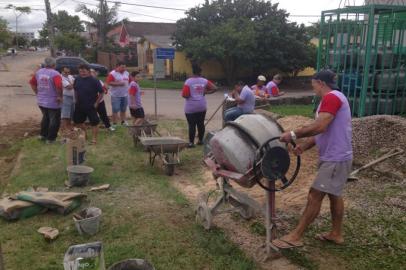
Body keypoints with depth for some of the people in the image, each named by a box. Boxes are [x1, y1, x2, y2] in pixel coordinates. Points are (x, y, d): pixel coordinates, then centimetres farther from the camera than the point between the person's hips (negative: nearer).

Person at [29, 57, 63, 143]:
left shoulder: (38, 72, 4)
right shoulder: (55, 73, -18)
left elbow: (32, 82, 12)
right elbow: (59, 86, -31)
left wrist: (37, 93, 16)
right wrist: (60, 96, -17)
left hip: (41, 101, 7)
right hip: (53, 102, -7)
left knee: (45, 117, 26)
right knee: (54, 120, 8)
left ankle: (43, 135, 33)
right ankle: (50, 139, 13)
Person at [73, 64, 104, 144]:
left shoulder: (94, 81, -15)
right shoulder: (77, 79, 0)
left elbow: (101, 93, -13)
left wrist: (96, 103, -13)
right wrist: (76, 100, 9)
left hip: (91, 106, -6)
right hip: (79, 106, 6)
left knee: (94, 123, -1)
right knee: (77, 121, 16)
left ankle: (94, 139, 11)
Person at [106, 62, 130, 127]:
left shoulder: (127, 73, 11)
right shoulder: (112, 74, -10)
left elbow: (130, 81, 22)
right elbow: (108, 83, -18)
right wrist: (118, 83, -23)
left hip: (125, 95, 6)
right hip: (116, 95, -6)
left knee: (123, 109, 15)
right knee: (115, 110, -4)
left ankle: (123, 121, 27)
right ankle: (114, 123, 2)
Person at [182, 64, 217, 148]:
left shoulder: (188, 82, -12)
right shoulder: (204, 81, 0)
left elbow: (185, 95, -16)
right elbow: (214, 88, -2)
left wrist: (187, 94, 6)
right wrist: (206, 92, 7)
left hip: (191, 107, -4)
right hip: (202, 106, 4)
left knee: (191, 125, 0)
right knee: (201, 124, 13)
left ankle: (191, 142, 4)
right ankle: (201, 140, 23)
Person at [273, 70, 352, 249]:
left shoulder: (331, 97, -17)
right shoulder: (332, 99, 17)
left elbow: (319, 127, -29)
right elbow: (321, 132, 14)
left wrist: (293, 134, -22)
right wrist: (303, 146, 2)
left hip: (335, 158, -11)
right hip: (334, 156, 11)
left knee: (314, 196, -7)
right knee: (334, 194, 18)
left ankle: (295, 237, -2)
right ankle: (336, 234, 30)